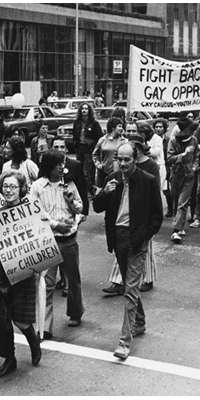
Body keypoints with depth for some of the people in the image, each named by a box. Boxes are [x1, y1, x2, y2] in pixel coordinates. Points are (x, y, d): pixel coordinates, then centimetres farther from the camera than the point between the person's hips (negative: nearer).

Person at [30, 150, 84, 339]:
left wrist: (72, 201, -9)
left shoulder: (69, 184, 5)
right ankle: (45, 327, -2)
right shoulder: (37, 187, -2)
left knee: (74, 278, 15)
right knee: (47, 282, -5)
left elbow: (80, 209, 12)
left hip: (70, 239, 3)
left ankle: (75, 314, 36)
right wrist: (55, 224, -15)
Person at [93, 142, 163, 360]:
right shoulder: (113, 179, 5)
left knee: (131, 289, -8)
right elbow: (97, 207, 5)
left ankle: (125, 340, -5)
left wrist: (144, 236, -11)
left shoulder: (148, 181, -8)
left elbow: (157, 215, -3)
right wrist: (105, 192, -14)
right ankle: (139, 323, 38)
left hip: (136, 240, -5)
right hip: (118, 237, 5)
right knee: (129, 284, 19)